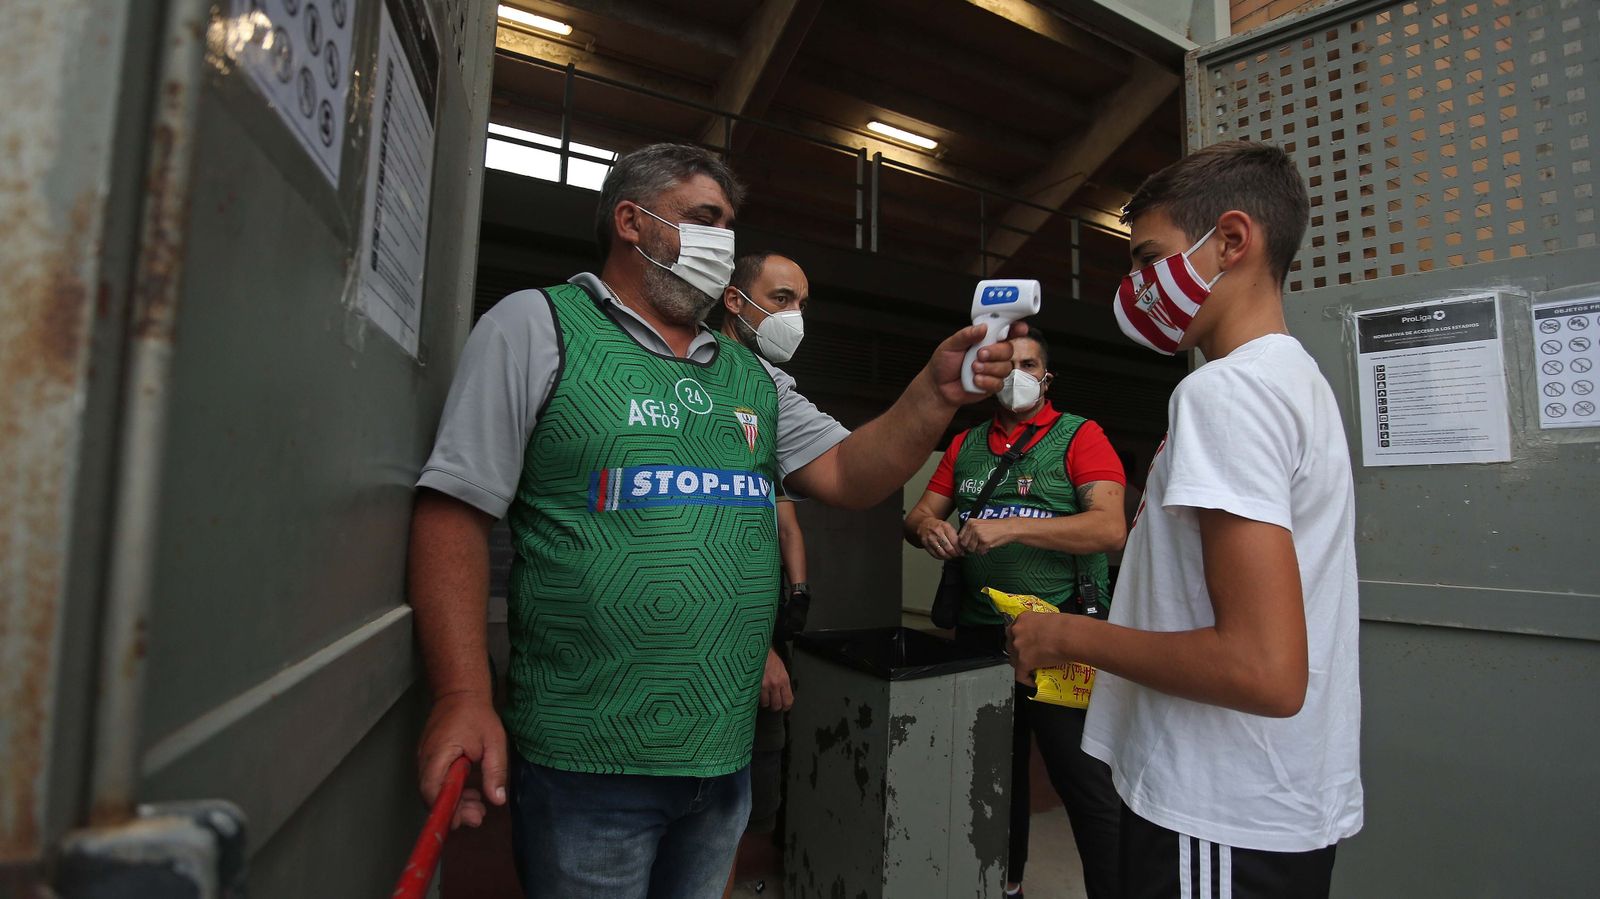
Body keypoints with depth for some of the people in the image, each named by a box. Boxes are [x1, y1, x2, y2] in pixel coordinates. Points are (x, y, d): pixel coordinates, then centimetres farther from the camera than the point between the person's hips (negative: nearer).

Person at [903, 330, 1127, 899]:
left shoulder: (1079, 436, -3)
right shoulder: (966, 444, 12)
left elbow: (1112, 528, -16)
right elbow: (917, 515, 10)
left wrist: (1012, 527, -25)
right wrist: (928, 529, -14)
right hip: (979, 633, 5)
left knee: (1086, 783, -1)